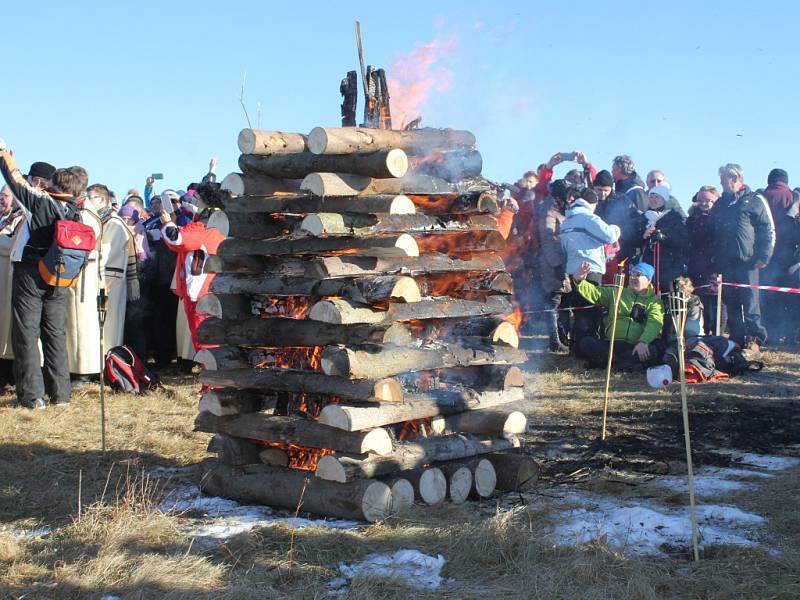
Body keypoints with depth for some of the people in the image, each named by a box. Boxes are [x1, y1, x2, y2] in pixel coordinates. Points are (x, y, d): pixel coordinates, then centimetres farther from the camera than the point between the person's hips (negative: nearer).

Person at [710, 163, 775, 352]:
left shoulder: (754, 200, 1)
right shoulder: (720, 204, 19)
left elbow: (769, 230, -2)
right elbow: (713, 234, 22)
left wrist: (763, 257, -10)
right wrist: (714, 261, 14)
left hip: (747, 263, -6)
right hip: (724, 264, 6)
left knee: (750, 303, -7)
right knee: (731, 304, 6)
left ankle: (755, 339, -2)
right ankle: (737, 339, 12)